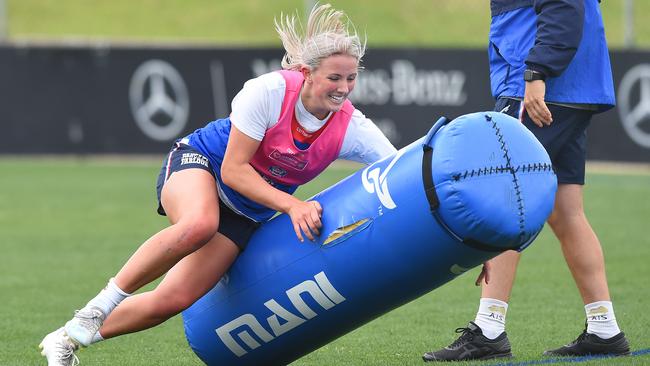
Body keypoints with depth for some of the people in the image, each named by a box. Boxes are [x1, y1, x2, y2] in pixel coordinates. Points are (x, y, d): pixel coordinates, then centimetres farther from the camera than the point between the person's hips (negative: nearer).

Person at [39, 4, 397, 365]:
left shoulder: (351, 128, -17)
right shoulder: (269, 91, -27)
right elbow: (233, 169, -24)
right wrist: (291, 205, -32)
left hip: (247, 213, 4)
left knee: (174, 299, -10)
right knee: (199, 224, -42)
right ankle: (106, 301, -24)